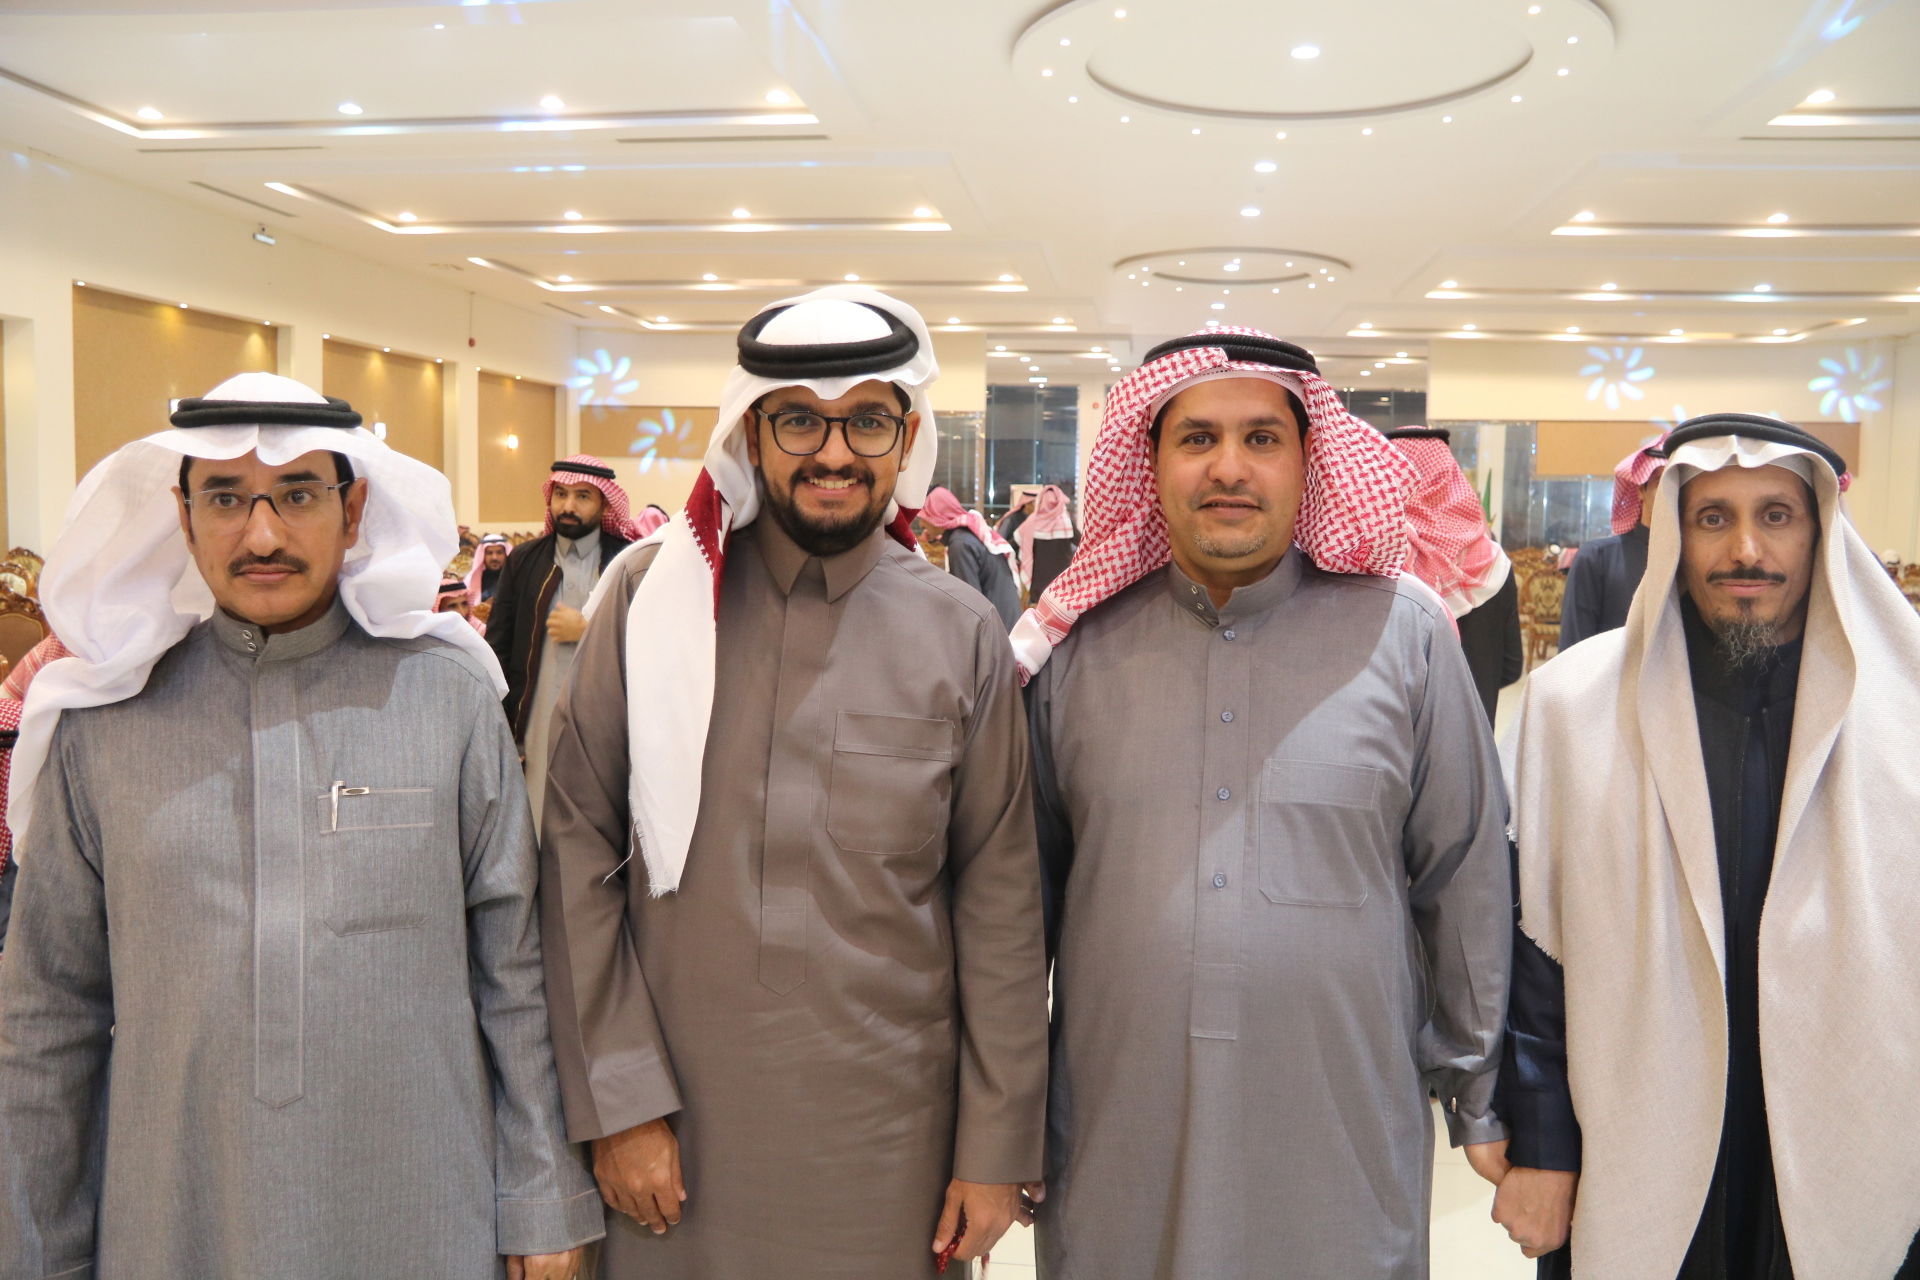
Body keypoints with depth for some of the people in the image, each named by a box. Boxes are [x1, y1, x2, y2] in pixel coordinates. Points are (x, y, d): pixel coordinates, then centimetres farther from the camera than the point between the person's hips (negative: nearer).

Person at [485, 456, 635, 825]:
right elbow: (497, 647, 12)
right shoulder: (524, 560, 11)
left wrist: (587, 629, -8)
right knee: (538, 831, 0)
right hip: (537, 729, 2)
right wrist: (498, 731, 6)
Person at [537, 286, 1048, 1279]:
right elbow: (580, 852, -3)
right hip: (677, 1120, 0)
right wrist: (617, 1103, -6)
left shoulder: (962, 636, -2)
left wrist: (997, 1149, 0)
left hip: (888, 1134, 0)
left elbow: (997, 899, 0)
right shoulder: (652, 594, -4)